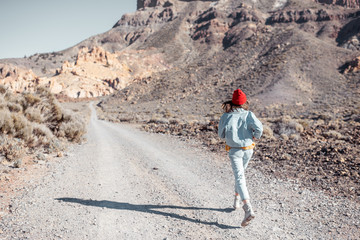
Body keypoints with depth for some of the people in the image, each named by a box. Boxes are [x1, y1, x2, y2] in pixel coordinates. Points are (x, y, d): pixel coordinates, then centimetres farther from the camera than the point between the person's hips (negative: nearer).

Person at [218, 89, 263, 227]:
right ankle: (237, 199, 37)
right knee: (240, 173, 25)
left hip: (234, 150, -3)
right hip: (248, 149, 3)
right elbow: (259, 128, -21)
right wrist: (255, 137, -1)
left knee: (240, 178, -9)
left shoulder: (226, 117, -9)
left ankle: (248, 209, -23)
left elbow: (221, 134, 0)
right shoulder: (248, 114, -8)